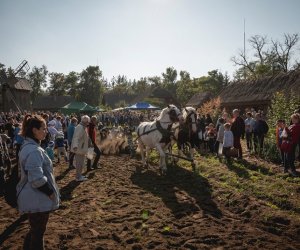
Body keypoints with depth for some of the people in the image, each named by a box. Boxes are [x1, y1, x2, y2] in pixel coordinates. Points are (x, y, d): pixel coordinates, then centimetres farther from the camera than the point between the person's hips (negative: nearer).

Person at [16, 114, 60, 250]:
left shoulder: (28, 146, 8)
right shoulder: (34, 150, -25)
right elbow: (37, 179, -29)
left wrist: (49, 191, 16)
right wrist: (50, 192, -15)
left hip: (32, 197, 10)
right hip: (37, 199, -10)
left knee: (35, 230, 24)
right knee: (38, 232, 6)